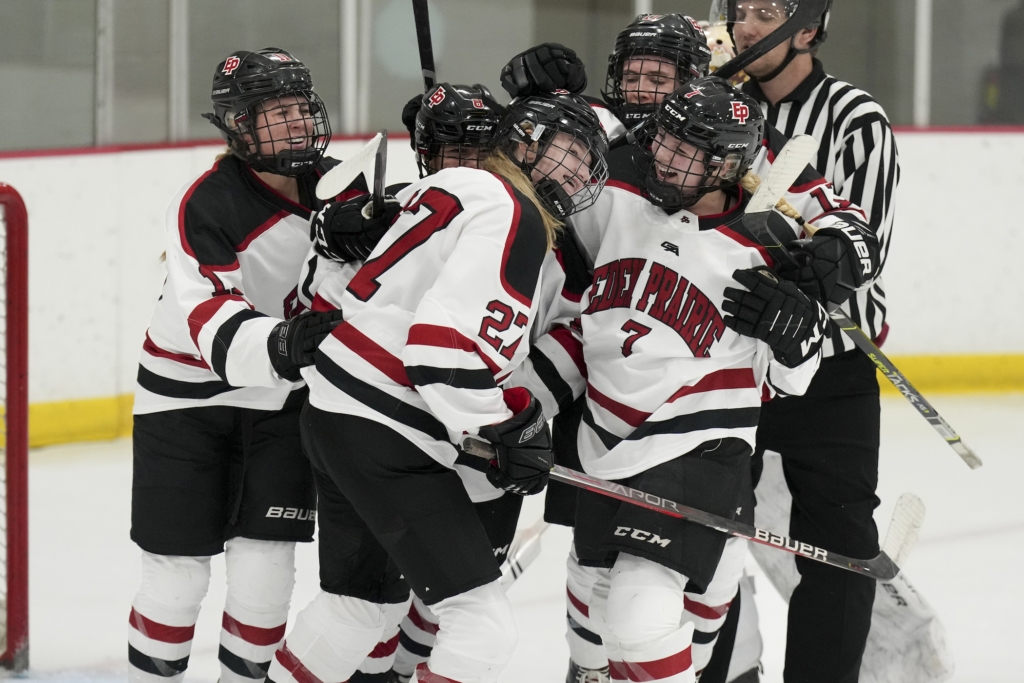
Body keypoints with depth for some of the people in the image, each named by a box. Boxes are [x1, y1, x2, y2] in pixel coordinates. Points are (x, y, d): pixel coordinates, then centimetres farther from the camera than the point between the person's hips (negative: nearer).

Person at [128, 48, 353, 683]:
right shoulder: (205, 206, -23)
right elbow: (212, 323, -34)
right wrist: (279, 345, -52)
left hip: (282, 396, 4)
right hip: (187, 396, -4)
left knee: (267, 565, 1)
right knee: (178, 571, -2)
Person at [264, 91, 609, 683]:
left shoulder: (448, 188, 16)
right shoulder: (516, 216, -13)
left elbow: (334, 289, 19)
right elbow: (446, 344, -24)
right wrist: (513, 425, -13)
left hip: (333, 411, 11)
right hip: (389, 439, -11)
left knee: (365, 591, 30)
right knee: (485, 628, -11)